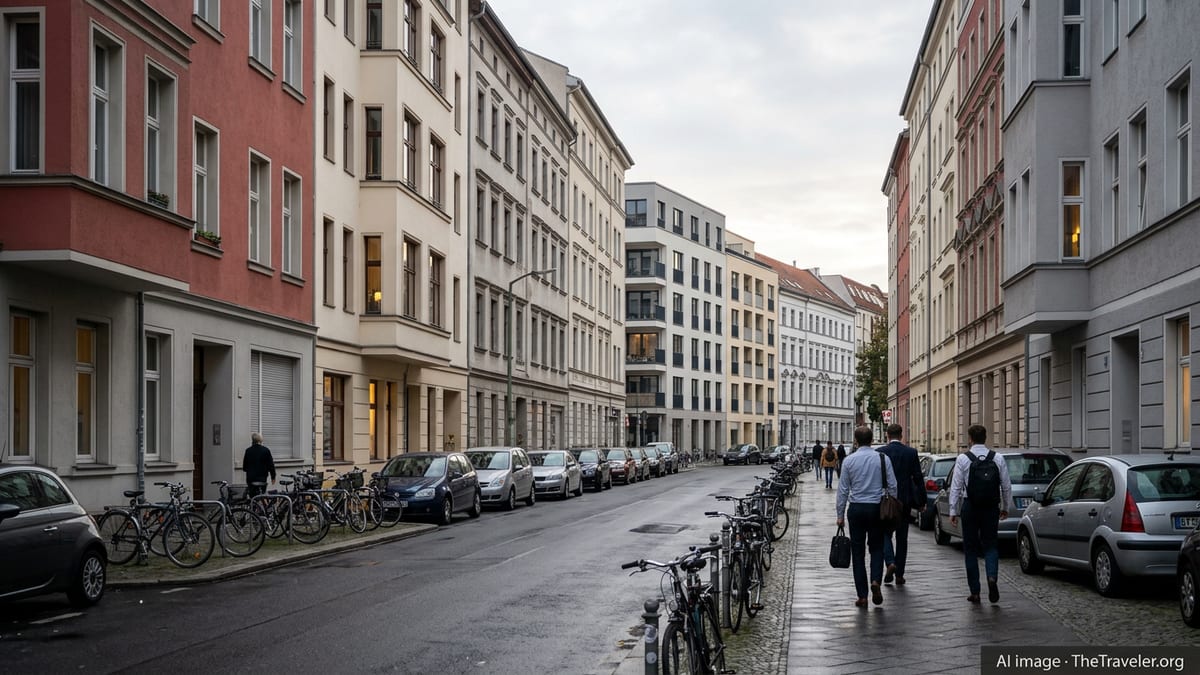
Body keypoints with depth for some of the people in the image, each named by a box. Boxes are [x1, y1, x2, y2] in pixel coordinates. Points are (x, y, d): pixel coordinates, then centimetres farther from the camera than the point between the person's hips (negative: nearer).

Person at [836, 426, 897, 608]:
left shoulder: (849, 460, -3)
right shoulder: (883, 458, -2)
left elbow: (843, 490, -1)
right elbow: (892, 486, -1)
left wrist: (840, 515, 5)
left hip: (856, 509, 0)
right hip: (877, 508, 0)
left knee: (858, 551, 6)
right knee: (877, 548, 14)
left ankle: (862, 596, 5)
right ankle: (875, 581, -11)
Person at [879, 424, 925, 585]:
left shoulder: (880, 453, -7)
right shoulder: (911, 452, -2)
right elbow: (918, 477, -1)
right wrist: (921, 500, 5)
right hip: (904, 500, 2)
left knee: (885, 533, 12)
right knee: (902, 537, 10)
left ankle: (890, 563, -13)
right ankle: (899, 574, 11)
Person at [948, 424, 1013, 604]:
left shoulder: (963, 459, -7)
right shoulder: (998, 459, 0)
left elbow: (956, 487, -6)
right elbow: (1007, 486, 5)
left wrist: (953, 510, -1)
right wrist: (1005, 507, 17)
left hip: (970, 508, -2)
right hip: (991, 508, 2)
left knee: (971, 549, 8)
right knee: (990, 545, 13)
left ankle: (974, 592, 9)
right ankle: (992, 577, -15)